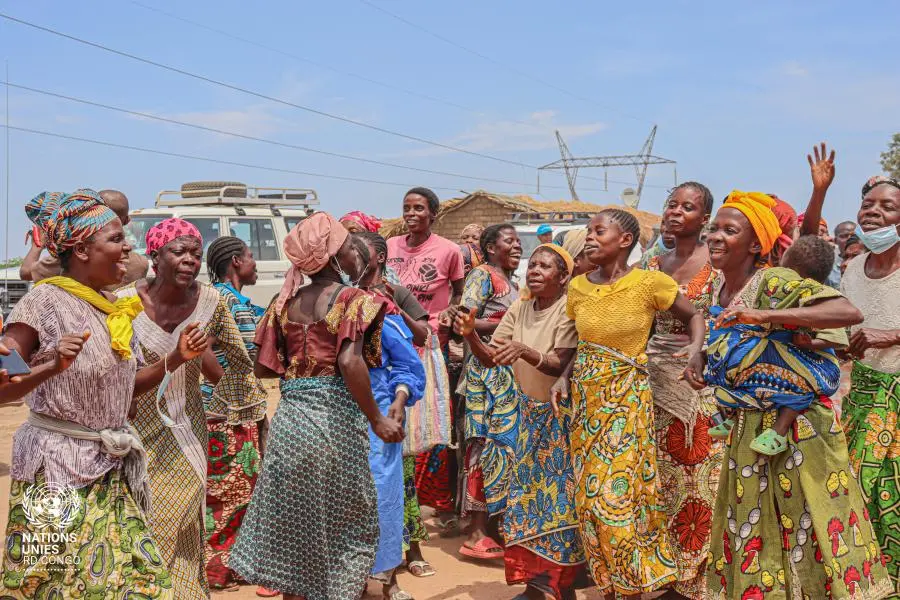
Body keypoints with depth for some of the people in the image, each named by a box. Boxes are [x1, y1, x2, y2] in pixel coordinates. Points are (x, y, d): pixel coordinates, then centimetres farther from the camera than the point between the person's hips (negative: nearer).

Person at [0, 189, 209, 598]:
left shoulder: (116, 309, 6)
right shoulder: (45, 300, -14)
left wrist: (175, 358, 3)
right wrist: (53, 367, -31)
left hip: (113, 471, 7)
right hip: (57, 469, -6)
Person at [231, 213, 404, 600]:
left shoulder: (287, 302, 8)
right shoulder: (353, 299, -9)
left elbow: (264, 367, 9)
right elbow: (350, 362, -23)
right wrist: (376, 419, -16)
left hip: (289, 419, 6)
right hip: (335, 420, -5)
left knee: (293, 524, 17)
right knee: (343, 525, 11)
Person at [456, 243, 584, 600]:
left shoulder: (569, 309, -17)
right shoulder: (519, 309, 0)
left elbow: (560, 366, -25)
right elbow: (490, 359, -5)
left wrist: (524, 351, -41)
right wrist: (470, 334, -23)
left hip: (561, 413, -6)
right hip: (531, 412, 6)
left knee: (560, 492, -1)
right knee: (528, 488, 6)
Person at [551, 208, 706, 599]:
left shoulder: (650, 282, -11)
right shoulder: (577, 287, 2)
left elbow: (695, 316, 1)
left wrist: (696, 349, -17)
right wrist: (564, 377, -2)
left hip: (627, 398, -5)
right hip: (586, 398, 5)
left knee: (620, 494, -4)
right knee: (590, 497, 9)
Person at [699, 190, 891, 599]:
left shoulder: (775, 283, -20)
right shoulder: (719, 291, 2)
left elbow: (850, 312, -36)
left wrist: (764, 315, -41)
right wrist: (703, 362, 4)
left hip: (799, 427, -7)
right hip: (749, 428, 7)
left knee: (809, 531, 4)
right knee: (752, 534, 16)